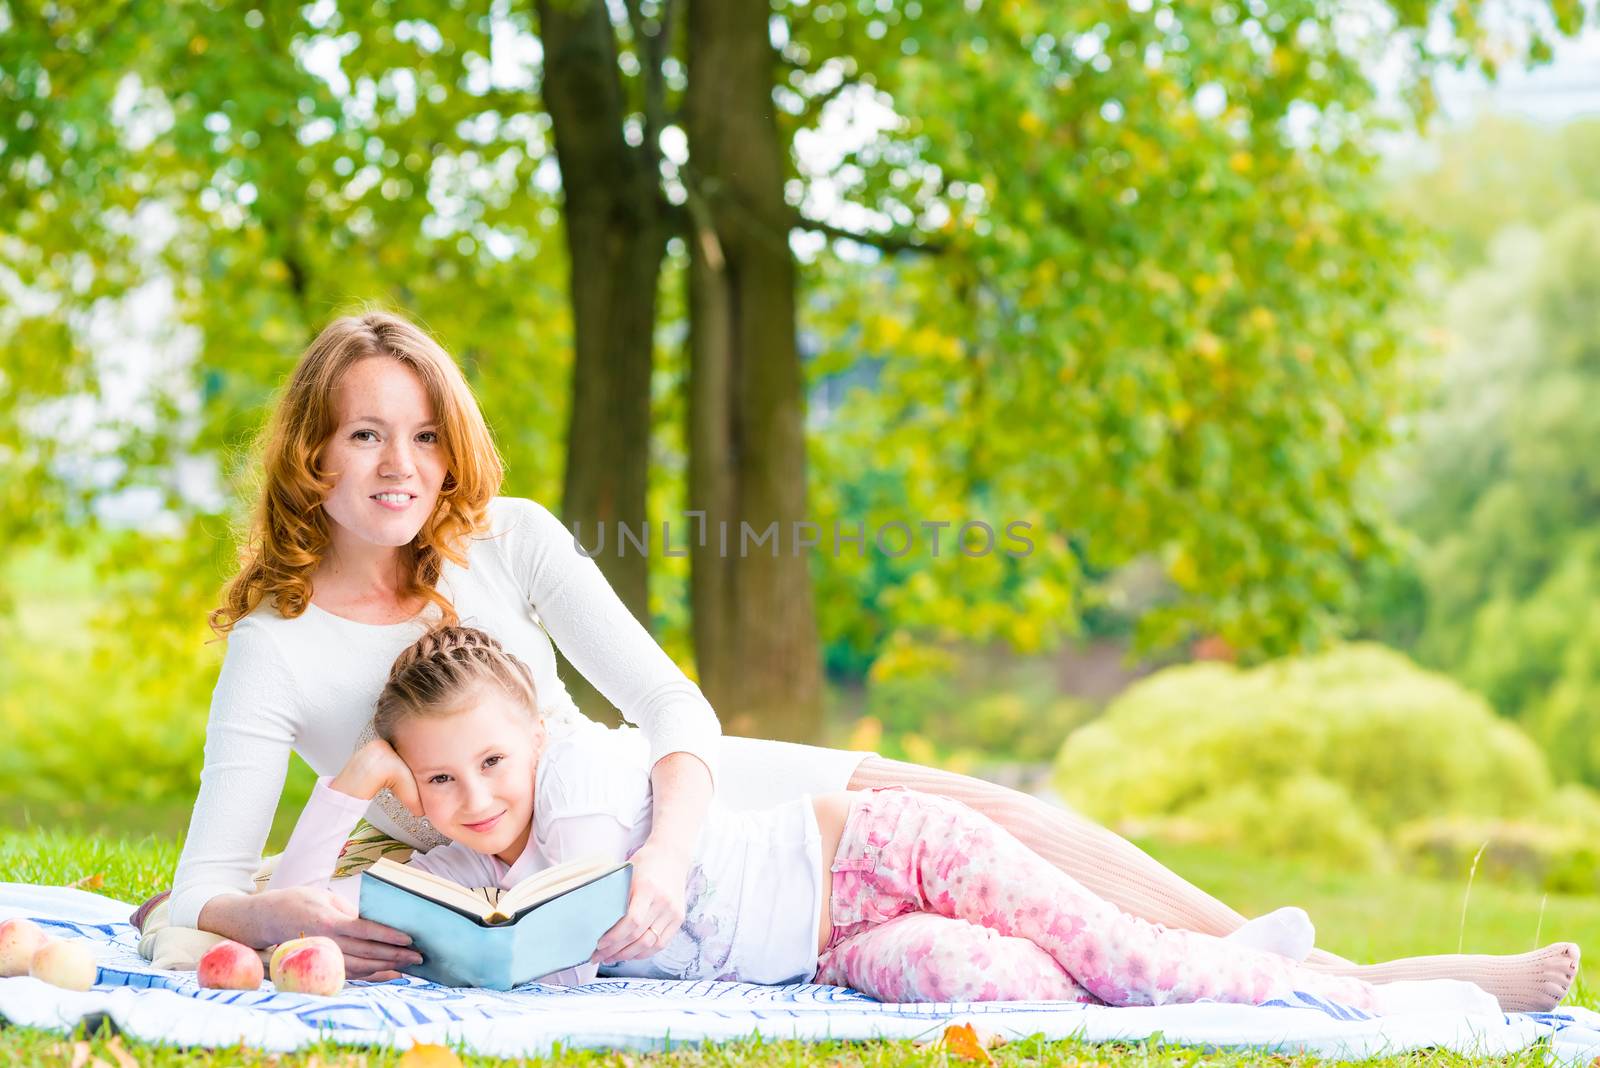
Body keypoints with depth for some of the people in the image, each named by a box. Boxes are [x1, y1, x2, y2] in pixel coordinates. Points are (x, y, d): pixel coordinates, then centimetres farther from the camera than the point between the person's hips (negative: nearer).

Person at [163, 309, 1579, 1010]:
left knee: (988, 814, -8)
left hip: (665, 797, 5)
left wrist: (663, 854, -30)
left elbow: (676, 711, -10)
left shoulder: (508, 541, -2)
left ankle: (1344, 977, -3)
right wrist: (302, 916, -38)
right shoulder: (276, 652, -12)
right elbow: (198, 896, -16)